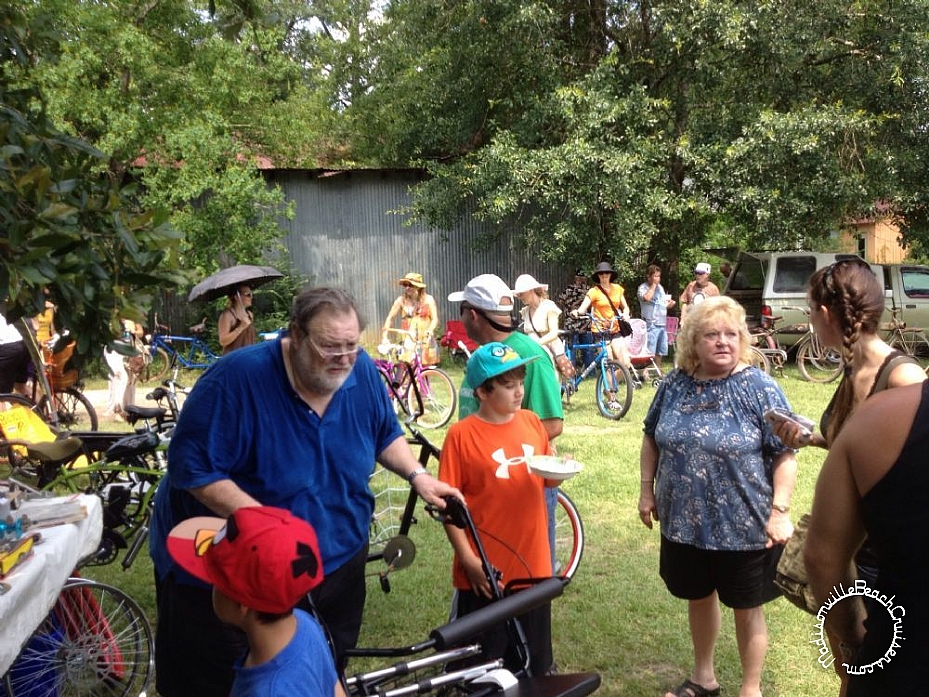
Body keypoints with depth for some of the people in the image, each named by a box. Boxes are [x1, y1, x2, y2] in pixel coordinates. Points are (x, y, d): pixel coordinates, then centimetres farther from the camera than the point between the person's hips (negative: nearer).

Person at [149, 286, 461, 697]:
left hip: (336, 564, 5)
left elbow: (385, 434, 9)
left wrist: (417, 475, -8)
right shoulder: (238, 378, -25)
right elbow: (192, 467, -23)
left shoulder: (362, 372, -8)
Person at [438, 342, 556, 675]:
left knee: (532, 661, 19)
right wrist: (468, 559, -15)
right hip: (485, 572, -4)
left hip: (533, 564, 5)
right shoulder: (461, 434, -12)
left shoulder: (532, 422, 3)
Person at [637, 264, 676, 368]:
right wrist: (653, 285, -14)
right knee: (649, 352, -11)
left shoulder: (660, 287, 18)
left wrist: (669, 304, 3)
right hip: (651, 324, -8)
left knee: (661, 351, 15)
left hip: (662, 324, 8)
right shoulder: (643, 287, -5)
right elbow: (647, 297, -27)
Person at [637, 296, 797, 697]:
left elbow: (785, 454, -13)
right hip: (684, 522, 4)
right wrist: (647, 489, 7)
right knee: (698, 597, 21)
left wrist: (779, 511, -18)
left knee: (746, 609, 12)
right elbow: (652, 438, 11)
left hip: (744, 527, -4)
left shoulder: (759, 388, -13)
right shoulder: (675, 384, 0)